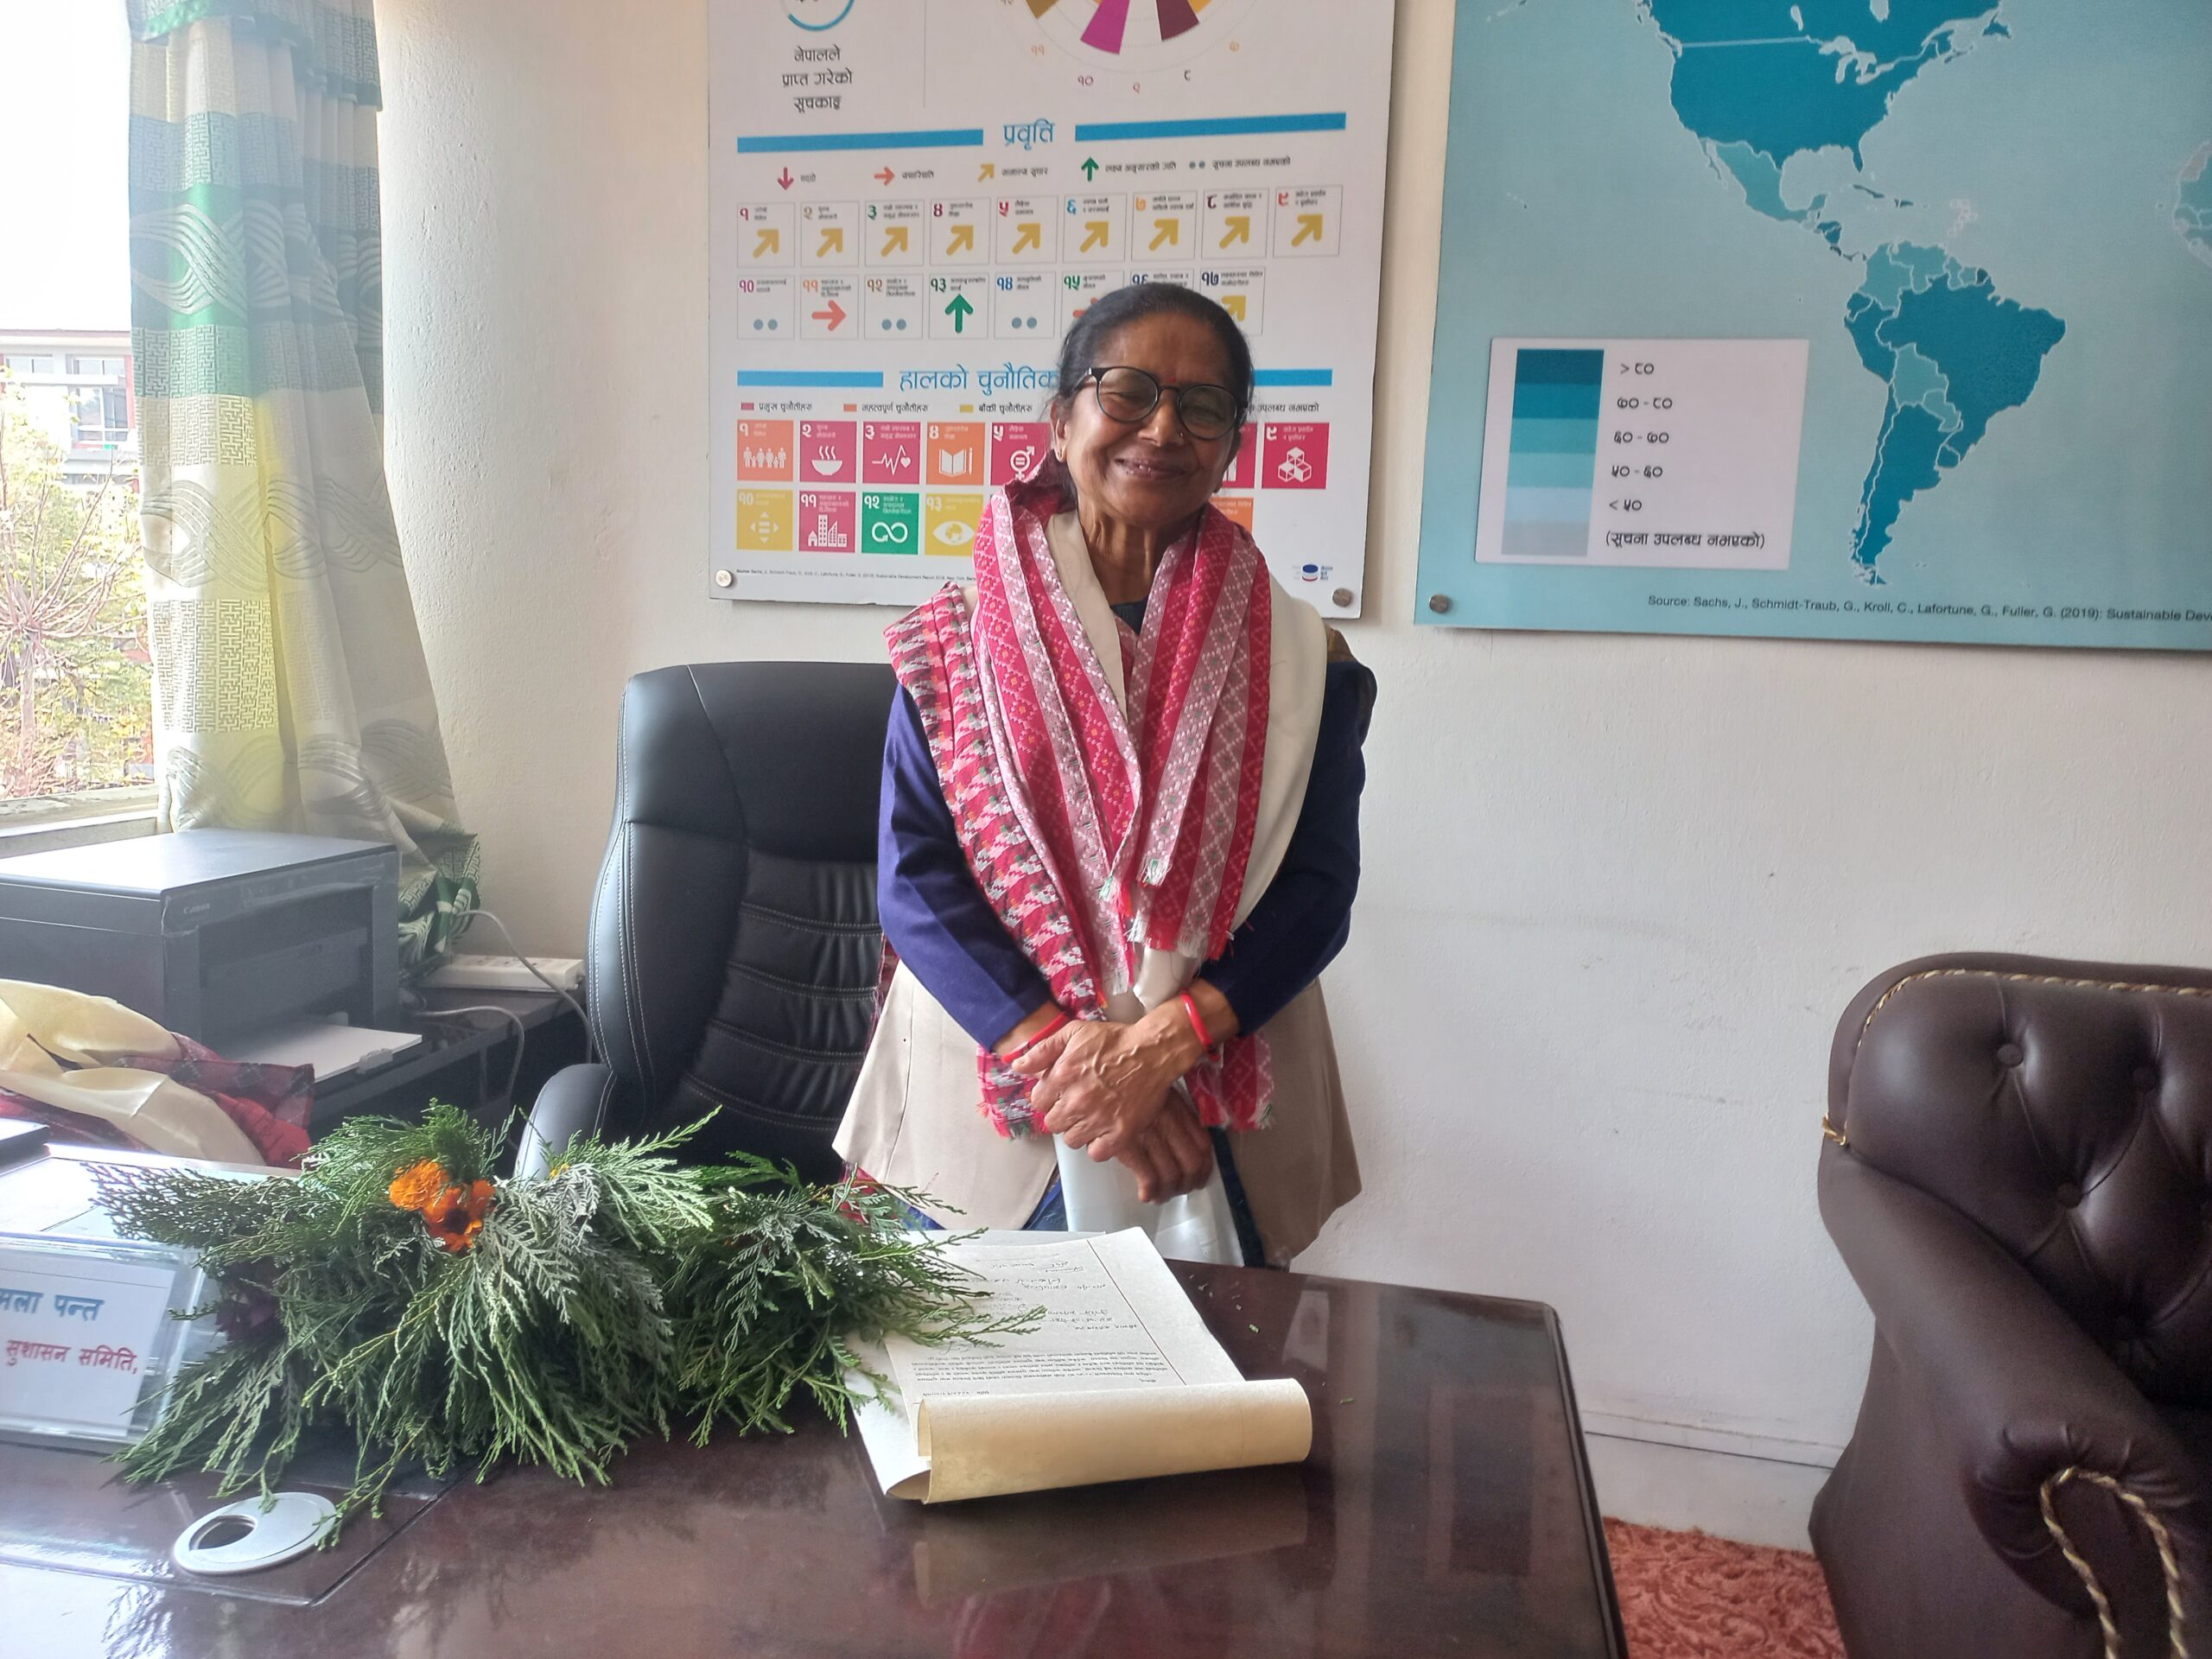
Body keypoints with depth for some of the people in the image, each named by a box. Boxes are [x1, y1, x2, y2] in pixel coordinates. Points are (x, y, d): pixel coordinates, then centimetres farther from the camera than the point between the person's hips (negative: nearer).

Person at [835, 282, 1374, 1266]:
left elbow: (1318, 888, -5)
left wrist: (1157, 1045, -19)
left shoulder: (1299, 659, 0)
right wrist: (1062, 1058, -18)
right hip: (983, 1120, 0)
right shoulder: (957, 640, 0)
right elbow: (914, 876, -7)